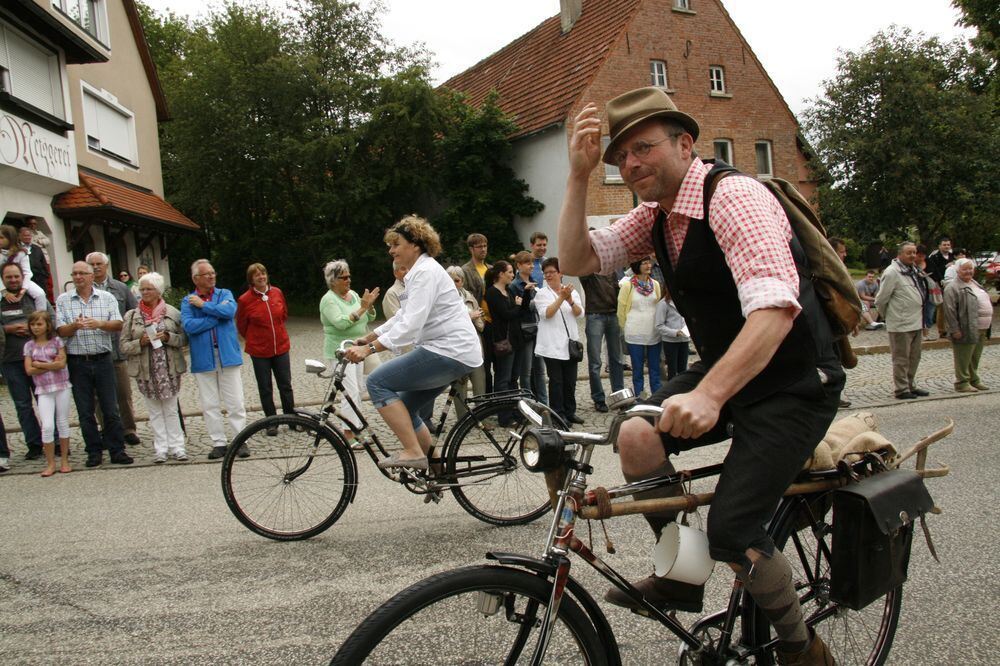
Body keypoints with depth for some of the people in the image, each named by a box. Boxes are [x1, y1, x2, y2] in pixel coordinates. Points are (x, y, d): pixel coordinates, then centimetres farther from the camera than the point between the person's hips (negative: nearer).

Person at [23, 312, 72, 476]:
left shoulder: (57, 341, 1)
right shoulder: (29, 345, 6)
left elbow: (62, 363, -10)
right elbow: (29, 370, -4)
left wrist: (39, 364, -8)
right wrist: (52, 365, -10)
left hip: (61, 386, -1)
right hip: (43, 390, 1)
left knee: (63, 424, 6)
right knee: (47, 426, -8)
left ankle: (64, 460, 15)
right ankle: (50, 463, 2)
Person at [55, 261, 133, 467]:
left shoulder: (107, 298, 5)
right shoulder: (63, 300, 5)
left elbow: (118, 325, -3)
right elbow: (61, 331, -1)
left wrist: (99, 323, -21)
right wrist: (75, 326, -22)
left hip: (103, 359, 0)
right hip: (78, 362, 0)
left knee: (111, 409, 2)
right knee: (85, 411, 6)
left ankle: (117, 450, 8)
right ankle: (94, 452, 15)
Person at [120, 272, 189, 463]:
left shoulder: (172, 312, 3)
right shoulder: (132, 316, 4)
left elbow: (183, 338, 2)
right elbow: (124, 345, 2)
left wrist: (167, 337, -15)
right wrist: (141, 342, -15)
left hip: (169, 368, -1)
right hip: (146, 370, 1)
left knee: (171, 410, 6)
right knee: (155, 411, 7)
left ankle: (176, 446, 12)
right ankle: (160, 448, 13)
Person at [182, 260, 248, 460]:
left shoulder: (225, 294, 7)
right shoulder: (188, 301, 5)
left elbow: (229, 311, -15)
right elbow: (189, 325, -12)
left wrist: (203, 305, -8)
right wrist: (217, 316, -10)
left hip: (227, 355, 0)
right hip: (203, 359, 1)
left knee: (235, 402, 1)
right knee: (210, 405, 6)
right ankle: (219, 443, 15)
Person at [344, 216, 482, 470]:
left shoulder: (425, 272, -14)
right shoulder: (417, 271, 19)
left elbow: (410, 326, -24)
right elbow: (403, 316, 26)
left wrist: (369, 349, -26)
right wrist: (367, 338, 23)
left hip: (451, 352, -10)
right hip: (451, 352, 10)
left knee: (377, 382, -11)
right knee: (406, 408, 15)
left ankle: (413, 453, -11)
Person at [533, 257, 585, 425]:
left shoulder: (571, 291, 10)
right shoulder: (542, 293, 1)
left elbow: (580, 313, -1)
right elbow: (546, 313, -14)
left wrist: (570, 300, -18)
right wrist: (561, 297, -21)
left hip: (570, 343, 4)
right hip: (552, 345, -3)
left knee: (570, 380, 8)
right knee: (556, 381, 0)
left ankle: (569, 412, 19)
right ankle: (558, 415, 6)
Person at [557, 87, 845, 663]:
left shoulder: (733, 196, -23)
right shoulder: (657, 215, 4)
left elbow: (775, 307, -36)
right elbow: (577, 260, -1)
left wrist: (708, 395, -48)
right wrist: (579, 176, -13)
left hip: (794, 384, -7)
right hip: (725, 371, 8)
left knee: (730, 532, -16)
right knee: (637, 433, -15)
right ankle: (680, 577, 5)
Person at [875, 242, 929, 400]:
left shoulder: (913, 270, 12)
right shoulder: (892, 272, -16)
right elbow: (880, 300, -13)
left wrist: (923, 321, 18)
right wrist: (889, 315, 2)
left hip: (916, 322, 9)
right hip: (901, 324, -9)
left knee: (914, 357, 16)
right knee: (901, 359, 0)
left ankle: (910, 385, 28)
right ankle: (901, 389, 8)